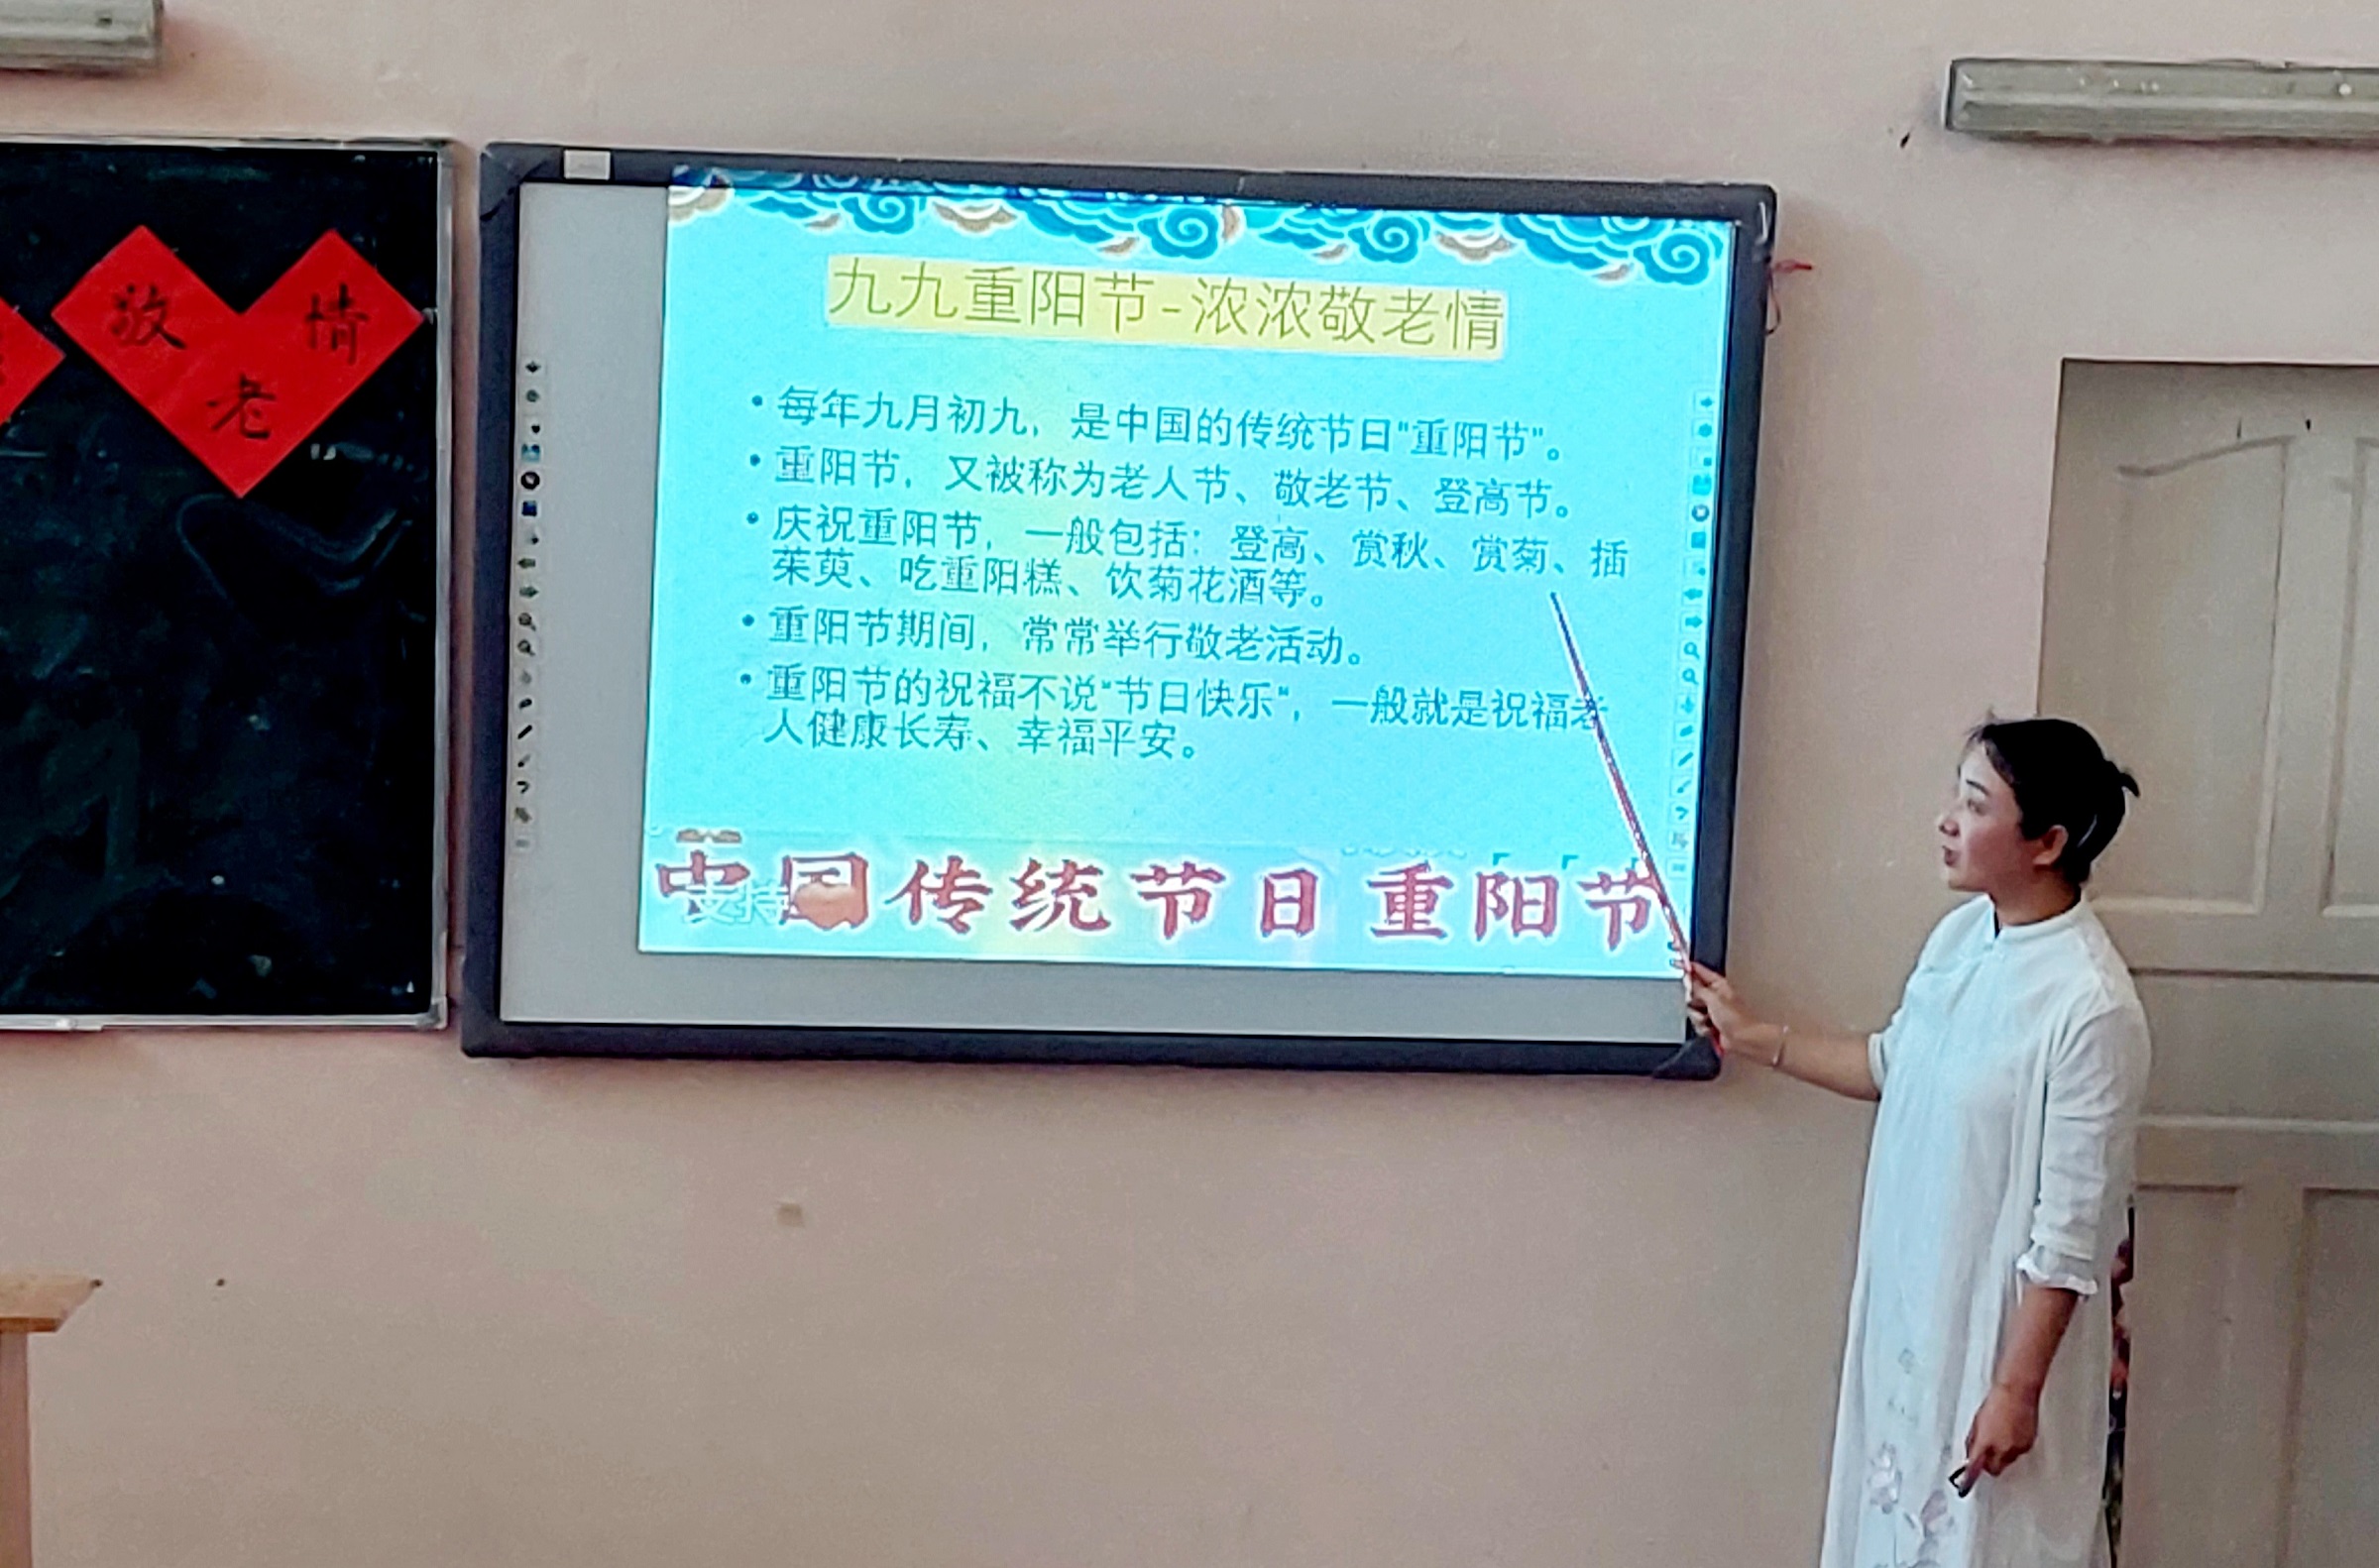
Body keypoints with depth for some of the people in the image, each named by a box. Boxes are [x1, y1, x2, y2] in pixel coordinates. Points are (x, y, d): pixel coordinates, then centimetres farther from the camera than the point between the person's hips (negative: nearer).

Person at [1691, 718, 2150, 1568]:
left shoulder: (2092, 1006, -24)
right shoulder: (1962, 934, 0)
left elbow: (2071, 1231, -21)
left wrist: (2018, 1388, -18)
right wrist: (1754, 1037, 16)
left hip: (2001, 1327, -8)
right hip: (1909, 1304, 8)